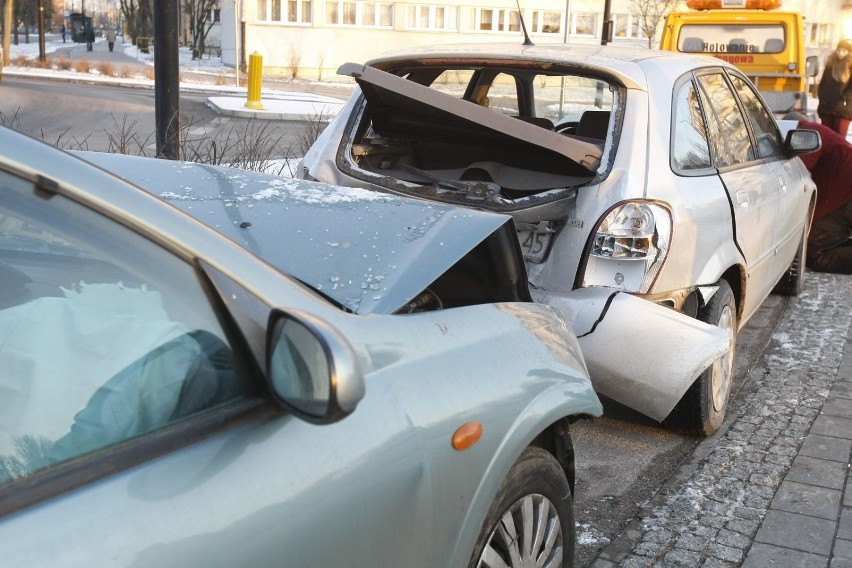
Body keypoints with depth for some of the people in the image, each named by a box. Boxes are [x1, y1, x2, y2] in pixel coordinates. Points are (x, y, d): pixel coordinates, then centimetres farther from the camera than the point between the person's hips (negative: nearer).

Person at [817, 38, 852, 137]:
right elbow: (822, 84, 15)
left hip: (843, 109, -4)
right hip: (826, 107, 4)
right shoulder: (830, 64, 11)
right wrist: (822, 99, 7)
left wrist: (844, 99, -16)